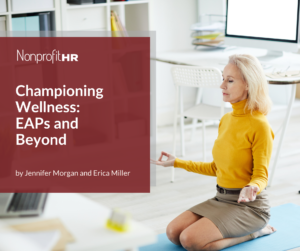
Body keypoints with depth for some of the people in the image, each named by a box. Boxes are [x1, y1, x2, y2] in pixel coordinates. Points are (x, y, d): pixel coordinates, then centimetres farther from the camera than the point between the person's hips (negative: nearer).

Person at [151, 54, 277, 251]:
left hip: (249, 205, -8)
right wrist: (177, 162, 17)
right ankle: (237, 230, 9)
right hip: (222, 198, 8)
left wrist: (252, 188, -37)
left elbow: (261, 175, -14)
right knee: (173, 232, -7)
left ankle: (255, 231, -2)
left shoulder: (259, 125, -18)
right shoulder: (226, 119, 7)